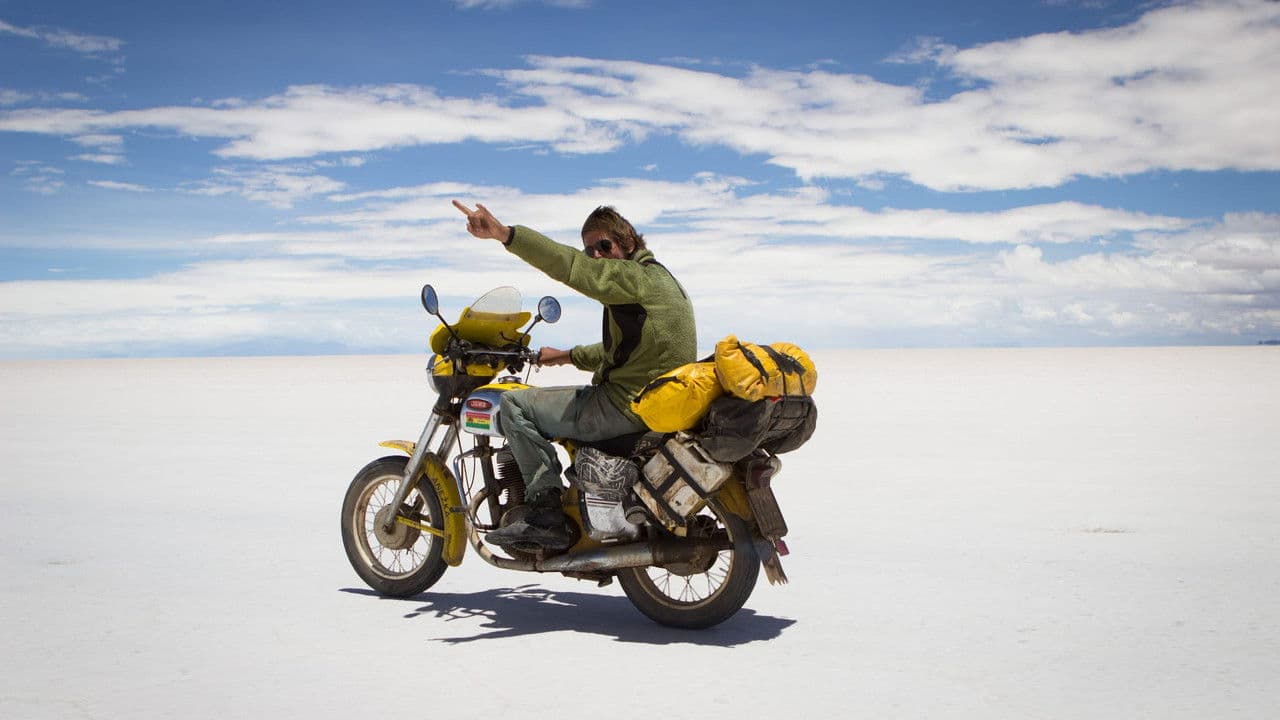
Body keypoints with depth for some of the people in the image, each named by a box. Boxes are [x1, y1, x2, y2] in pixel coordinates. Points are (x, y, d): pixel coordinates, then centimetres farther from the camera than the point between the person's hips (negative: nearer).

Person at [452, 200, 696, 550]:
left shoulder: (636, 276, -12)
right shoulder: (660, 279, 21)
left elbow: (570, 266, -28)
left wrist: (503, 233, -37)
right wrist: (567, 356, 34)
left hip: (629, 407, -11)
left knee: (514, 404, -6)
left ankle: (545, 513, -10)